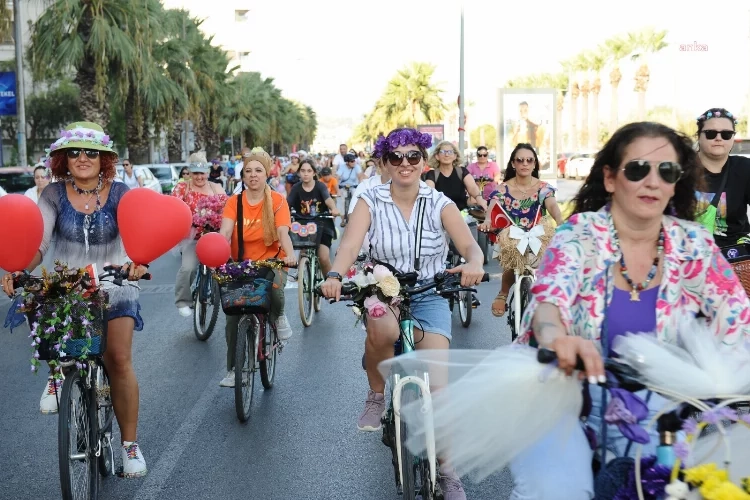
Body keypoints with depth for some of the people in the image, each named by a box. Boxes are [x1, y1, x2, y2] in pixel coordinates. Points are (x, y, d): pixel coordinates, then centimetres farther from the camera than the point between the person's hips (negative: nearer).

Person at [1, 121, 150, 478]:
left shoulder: (119, 194, -7)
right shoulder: (54, 195, -4)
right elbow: (38, 242, -14)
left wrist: (137, 262, -44)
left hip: (113, 286, -2)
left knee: (119, 360, -12)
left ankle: (130, 443, 3)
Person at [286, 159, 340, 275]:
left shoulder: (320, 186, -8)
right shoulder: (296, 188, -2)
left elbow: (328, 199, -26)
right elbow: (287, 204, -14)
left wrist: (334, 209, -49)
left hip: (322, 224, -2)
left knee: (324, 258, -14)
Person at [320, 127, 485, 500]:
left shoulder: (440, 203, -2)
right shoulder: (371, 202, -2)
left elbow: (471, 247, -12)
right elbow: (350, 245, -16)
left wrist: (473, 264, -37)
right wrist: (334, 276, -37)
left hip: (429, 296, 1)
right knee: (382, 330, -37)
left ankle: (444, 466, 6)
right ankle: (377, 396, -5)